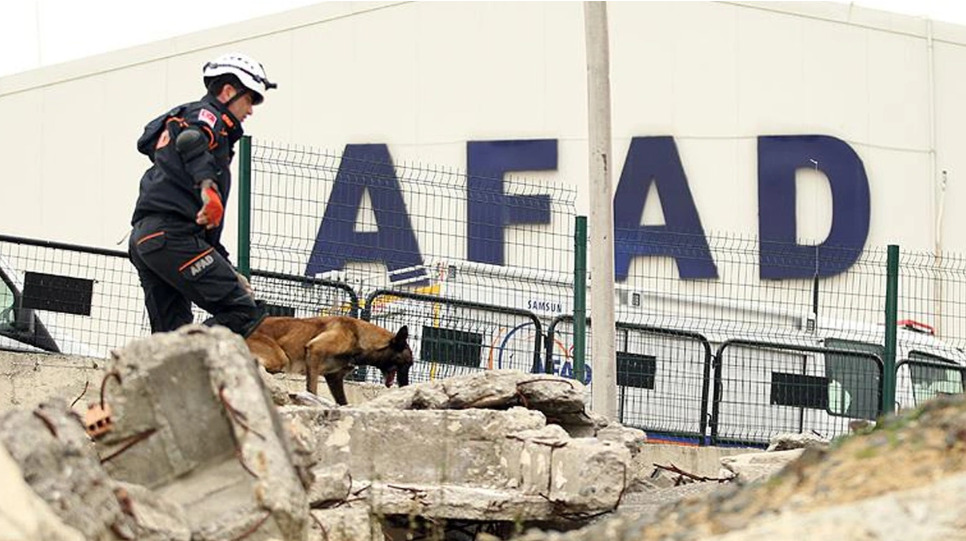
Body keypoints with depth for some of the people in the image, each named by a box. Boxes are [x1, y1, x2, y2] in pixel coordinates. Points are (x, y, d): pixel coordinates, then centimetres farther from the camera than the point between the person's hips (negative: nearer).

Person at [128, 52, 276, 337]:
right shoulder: (207, 115, 4)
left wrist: (227, 272, 30)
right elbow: (191, 140, -22)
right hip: (172, 234, -10)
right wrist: (207, 184, -39)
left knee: (170, 332, 9)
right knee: (243, 313, -14)